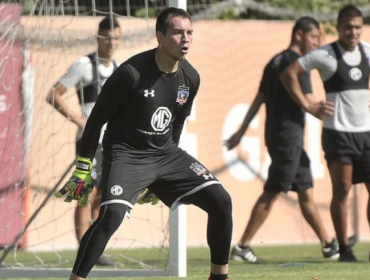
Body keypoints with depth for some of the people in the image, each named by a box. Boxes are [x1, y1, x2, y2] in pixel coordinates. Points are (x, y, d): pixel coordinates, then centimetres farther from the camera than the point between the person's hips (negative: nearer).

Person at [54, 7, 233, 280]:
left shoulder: (191, 78, -1)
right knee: (112, 214, -30)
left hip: (164, 153, 6)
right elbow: (98, 118, -10)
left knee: (221, 201, -5)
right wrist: (83, 170, -7)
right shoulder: (132, 72, -20)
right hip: (126, 153, -6)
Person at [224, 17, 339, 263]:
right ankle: (242, 246, -6)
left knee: (306, 192, 12)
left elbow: (258, 100, 18)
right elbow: (308, 102, -16)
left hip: (277, 135, 10)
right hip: (288, 136, -10)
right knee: (271, 193, -7)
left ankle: (329, 245, 17)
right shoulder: (296, 62, -11)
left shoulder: (275, 62, 16)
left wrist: (241, 132, 19)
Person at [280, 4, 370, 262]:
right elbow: (289, 74, -9)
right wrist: (308, 106, -9)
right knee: (342, 190, -6)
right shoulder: (325, 55, -9)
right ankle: (344, 249, -1)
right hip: (338, 132, -5)